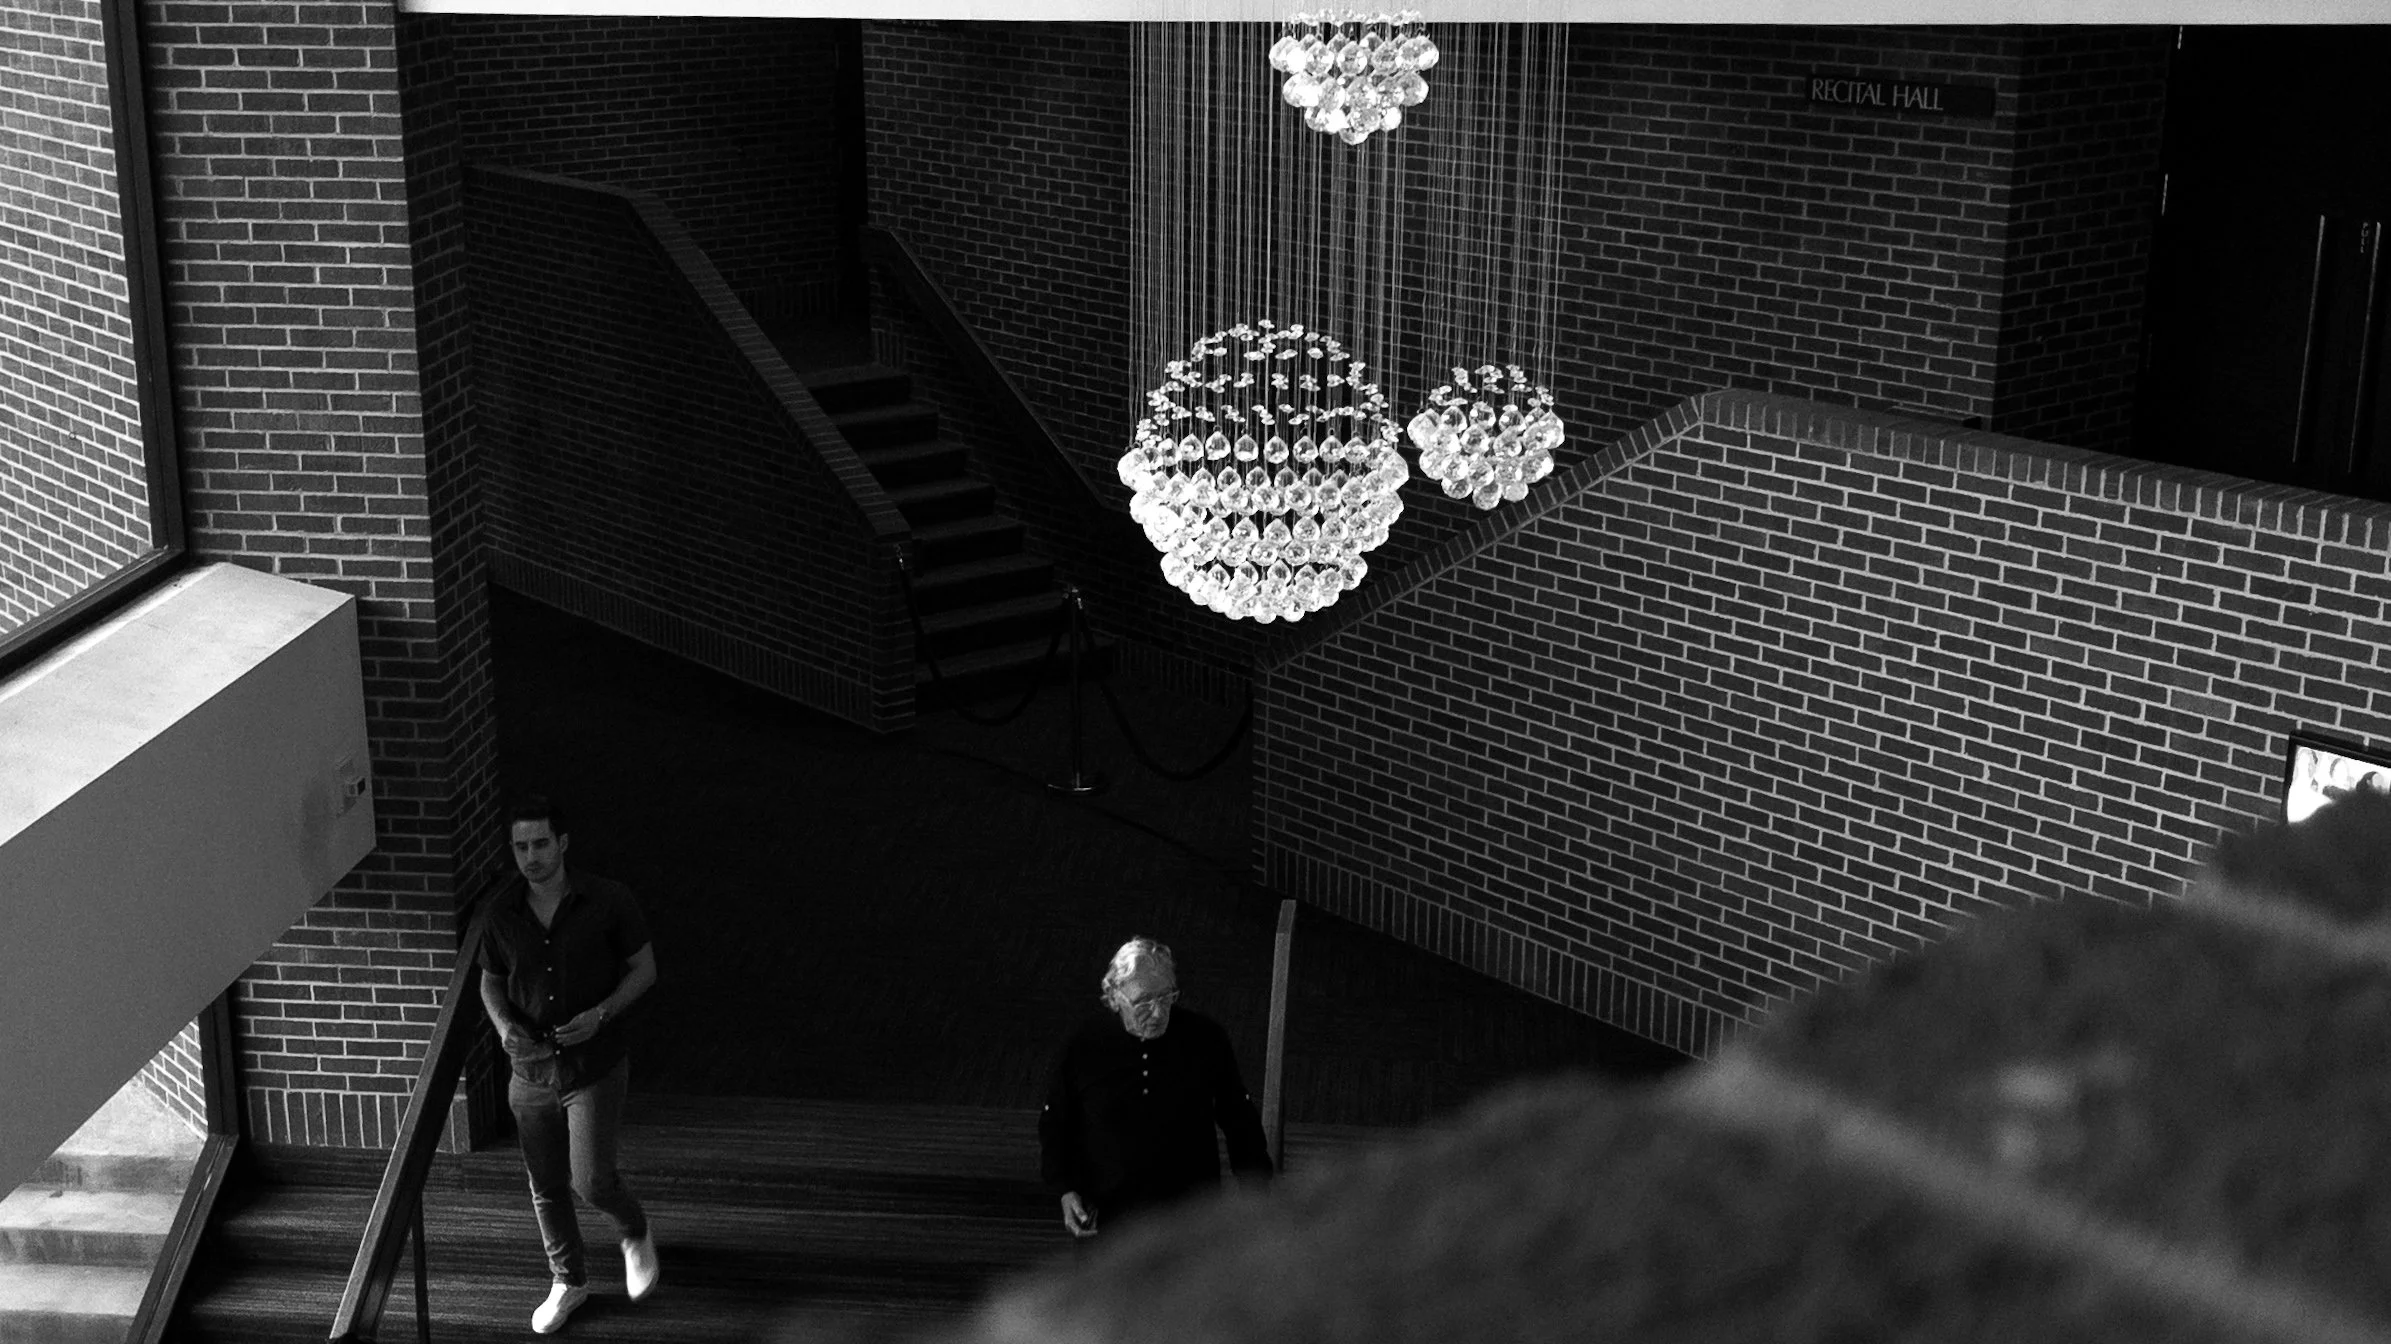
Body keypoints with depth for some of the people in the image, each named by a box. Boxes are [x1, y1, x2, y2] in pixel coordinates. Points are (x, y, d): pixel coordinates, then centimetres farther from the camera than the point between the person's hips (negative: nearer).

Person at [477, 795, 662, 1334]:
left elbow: (644, 969, -4)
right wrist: (503, 1024, -12)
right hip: (531, 1072, 3)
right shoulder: (503, 913, -6)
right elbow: (491, 982, 10)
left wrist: (599, 1015, -19)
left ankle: (635, 1234, 27)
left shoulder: (608, 901, -15)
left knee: (591, 1181, -8)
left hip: (596, 1067, -3)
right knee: (547, 1187, 13)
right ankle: (568, 1281, 36)